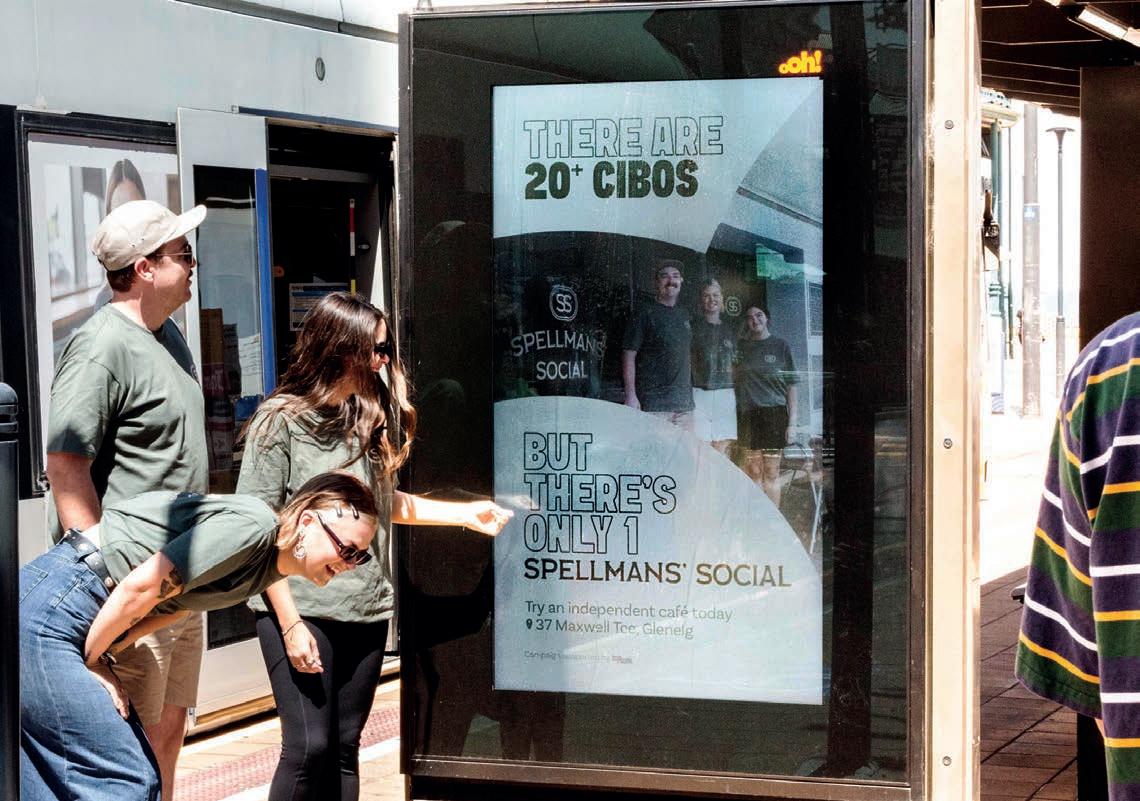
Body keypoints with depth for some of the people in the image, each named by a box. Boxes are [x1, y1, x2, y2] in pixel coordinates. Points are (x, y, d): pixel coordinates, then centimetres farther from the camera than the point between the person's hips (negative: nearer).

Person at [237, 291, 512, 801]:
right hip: (300, 609, -6)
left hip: (365, 610, 6)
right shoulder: (280, 421, -7)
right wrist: (290, 623, -14)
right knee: (309, 746, -10)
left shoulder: (369, 420, 12)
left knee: (343, 748, 8)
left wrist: (468, 513, 19)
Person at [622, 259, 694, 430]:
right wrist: (630, 395, -14)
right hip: (654, 402, -6)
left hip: (684, 402, 7)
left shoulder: (683, 316, 20)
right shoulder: (645, 313, -1)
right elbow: (629, 354, -6)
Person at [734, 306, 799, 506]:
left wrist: (792, 421, 0)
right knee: (754, 472, 1)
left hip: (774, 412, -1)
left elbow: (791, 385, 6)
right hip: (747, 414, 1)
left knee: (771, 473, -1)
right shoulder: (740, 346, 9)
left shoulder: (780, 346, 6)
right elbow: (733, 379, 12)